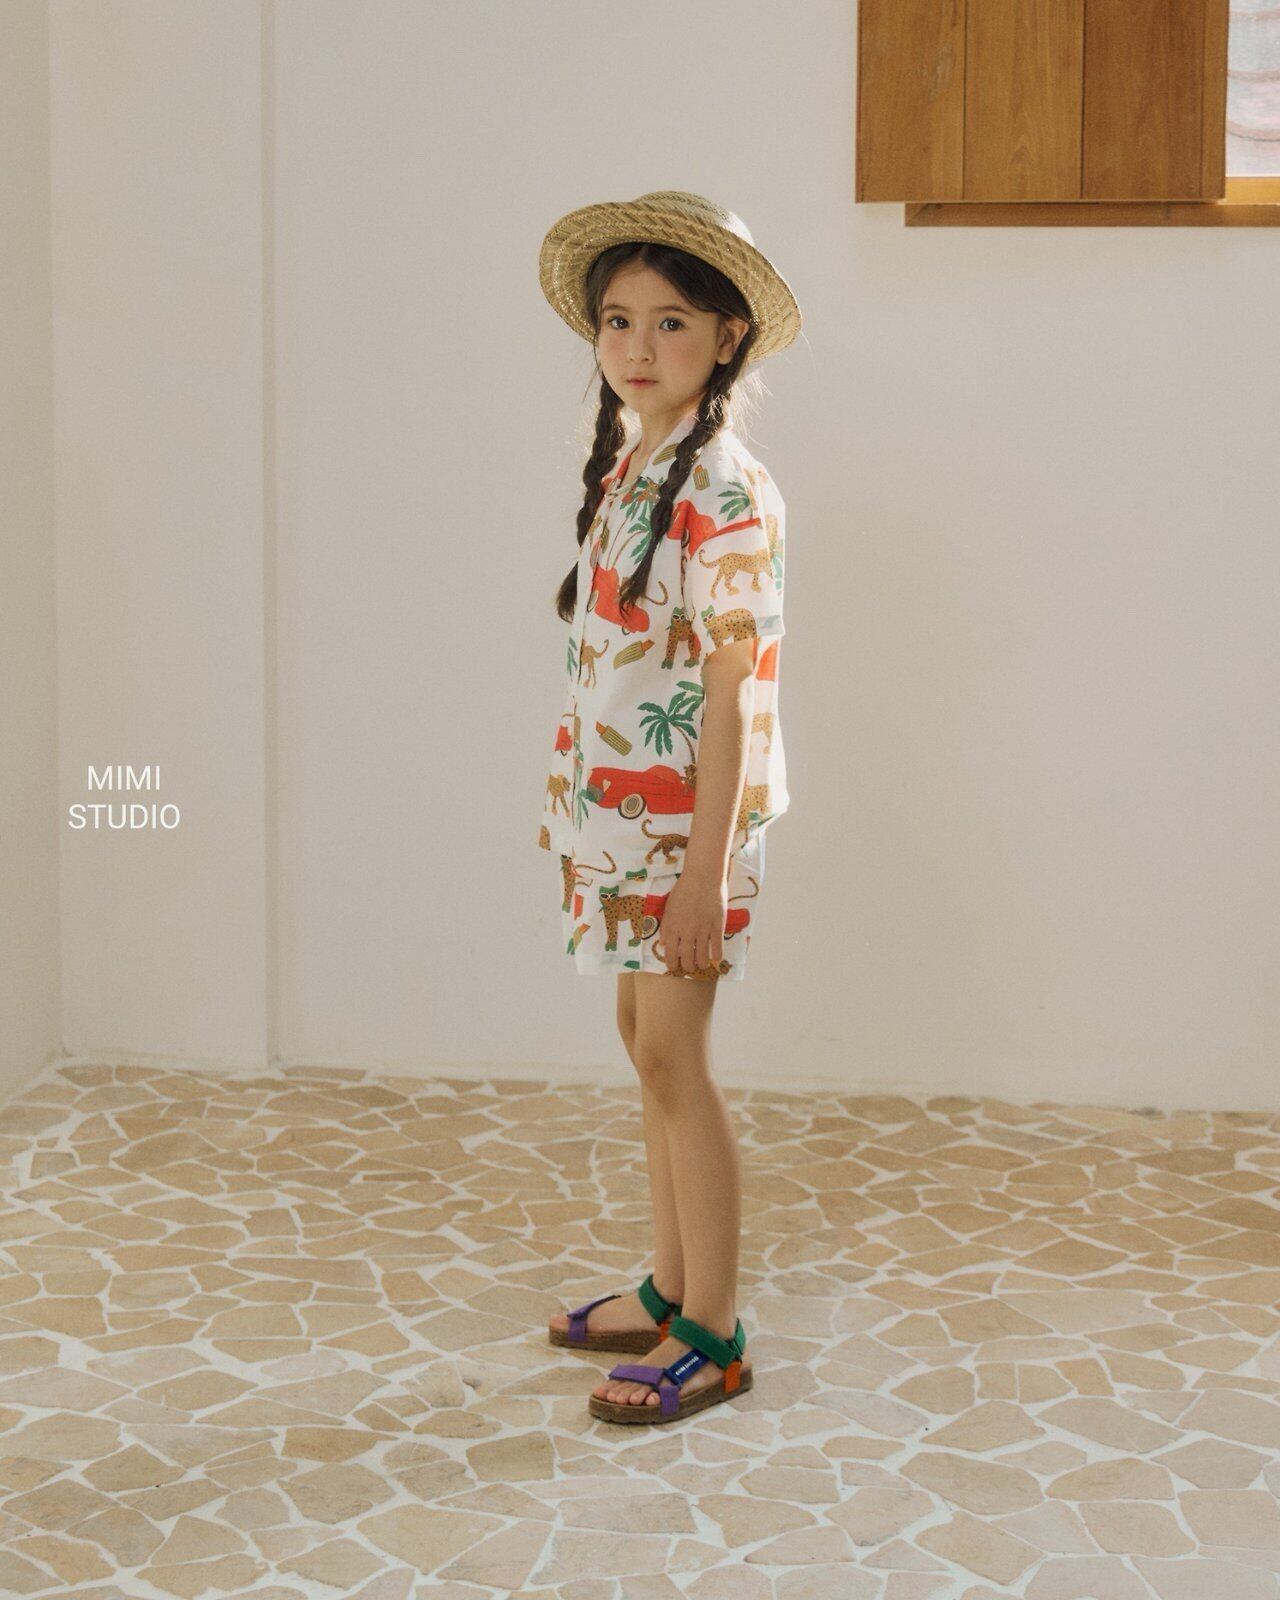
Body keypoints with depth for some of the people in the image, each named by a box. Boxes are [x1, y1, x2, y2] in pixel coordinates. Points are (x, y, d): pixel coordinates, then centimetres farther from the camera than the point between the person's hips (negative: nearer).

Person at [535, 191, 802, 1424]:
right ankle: (670, 1290, 28)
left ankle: (711, 1337, 8)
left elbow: (730, 690, -19)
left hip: (685, 818, -8)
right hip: (620, 810, 9)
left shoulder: (722, 491, -16)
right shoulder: (626, 467, 9)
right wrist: (572, 800, 16)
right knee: (646, 1038, 15)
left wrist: (704, 869, -21)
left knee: (671, 1055, -3)